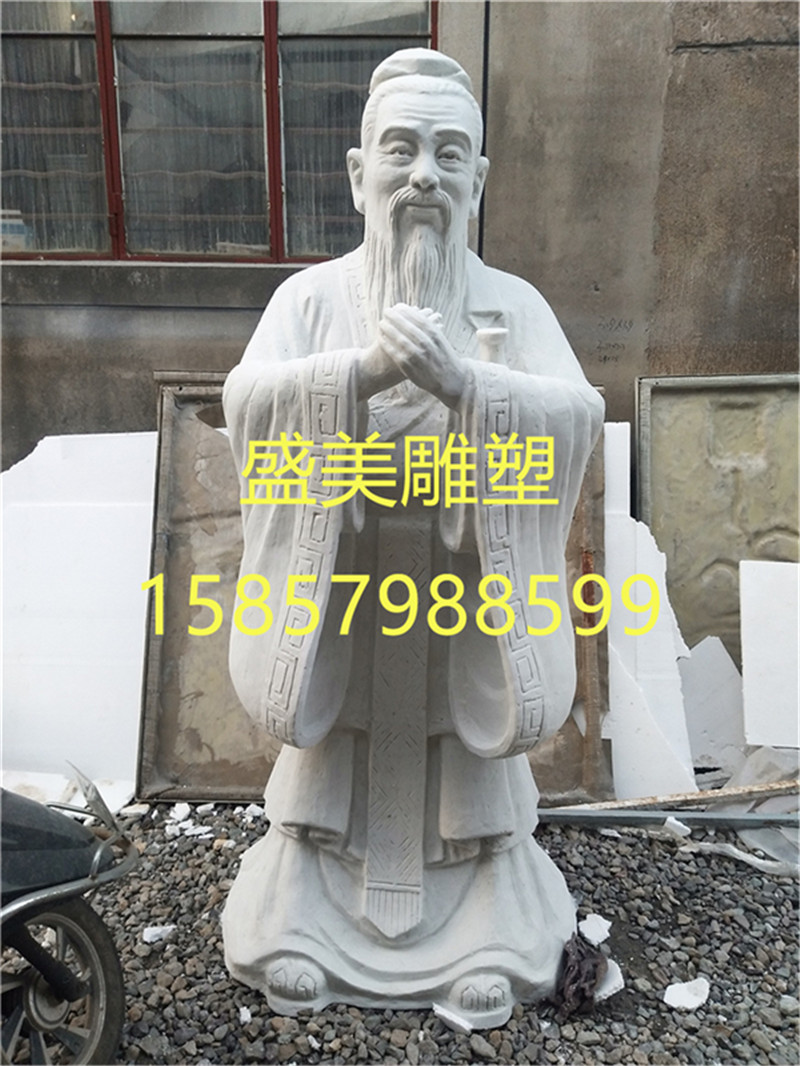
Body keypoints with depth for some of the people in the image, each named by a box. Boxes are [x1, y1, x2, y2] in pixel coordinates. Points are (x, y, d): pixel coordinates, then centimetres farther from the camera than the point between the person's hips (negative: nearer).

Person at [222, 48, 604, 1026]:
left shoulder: (514, 303, -1)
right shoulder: (312, 295, 0)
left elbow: (576, 413, -15)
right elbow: (246, 399, -15)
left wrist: (460, 378, -32)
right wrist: (363, 369, -31)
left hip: (463, 584, 0)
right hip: (339, 581, 0)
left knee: (463, 755, 14)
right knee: (338, 750, 14)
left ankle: (483, 933, 39)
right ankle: (309, 918, 40)